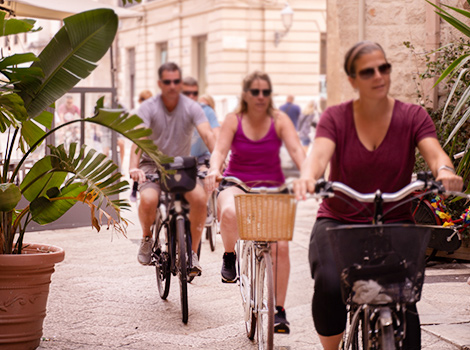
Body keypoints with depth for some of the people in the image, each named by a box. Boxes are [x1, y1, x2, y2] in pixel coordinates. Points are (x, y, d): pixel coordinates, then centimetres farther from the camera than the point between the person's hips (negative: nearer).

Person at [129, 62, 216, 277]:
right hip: (152, 164, -1)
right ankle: (147, 238, 2)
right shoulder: (148, 108, -10)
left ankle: (192, 251, -8)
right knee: (148, 199, -31)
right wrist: (133, 167, -43)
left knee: (200, 198, -26)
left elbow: (207, 135, -20)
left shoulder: (191, 107, -6)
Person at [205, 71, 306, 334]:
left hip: (272, 187, 1)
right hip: (237, 185, -1)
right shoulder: (234, 120, -2)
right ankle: (230, 256, -5)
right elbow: (220, 149, -13)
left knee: (281, 245, -16)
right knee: (229, 213, -38)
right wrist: (214, 171, -36)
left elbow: (296, 149, -15)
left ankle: (279, 309, -2)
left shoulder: (279, 120, -2)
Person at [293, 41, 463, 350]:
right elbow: (320, 154, -18)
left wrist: (444, 170, -40)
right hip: (338, 223, 0)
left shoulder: (412, 117, 2)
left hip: (395, 225, 1)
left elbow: (434, 153, -15)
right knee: (329, 287, -26)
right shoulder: (336, 118, 0)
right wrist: (308, 176, -43)